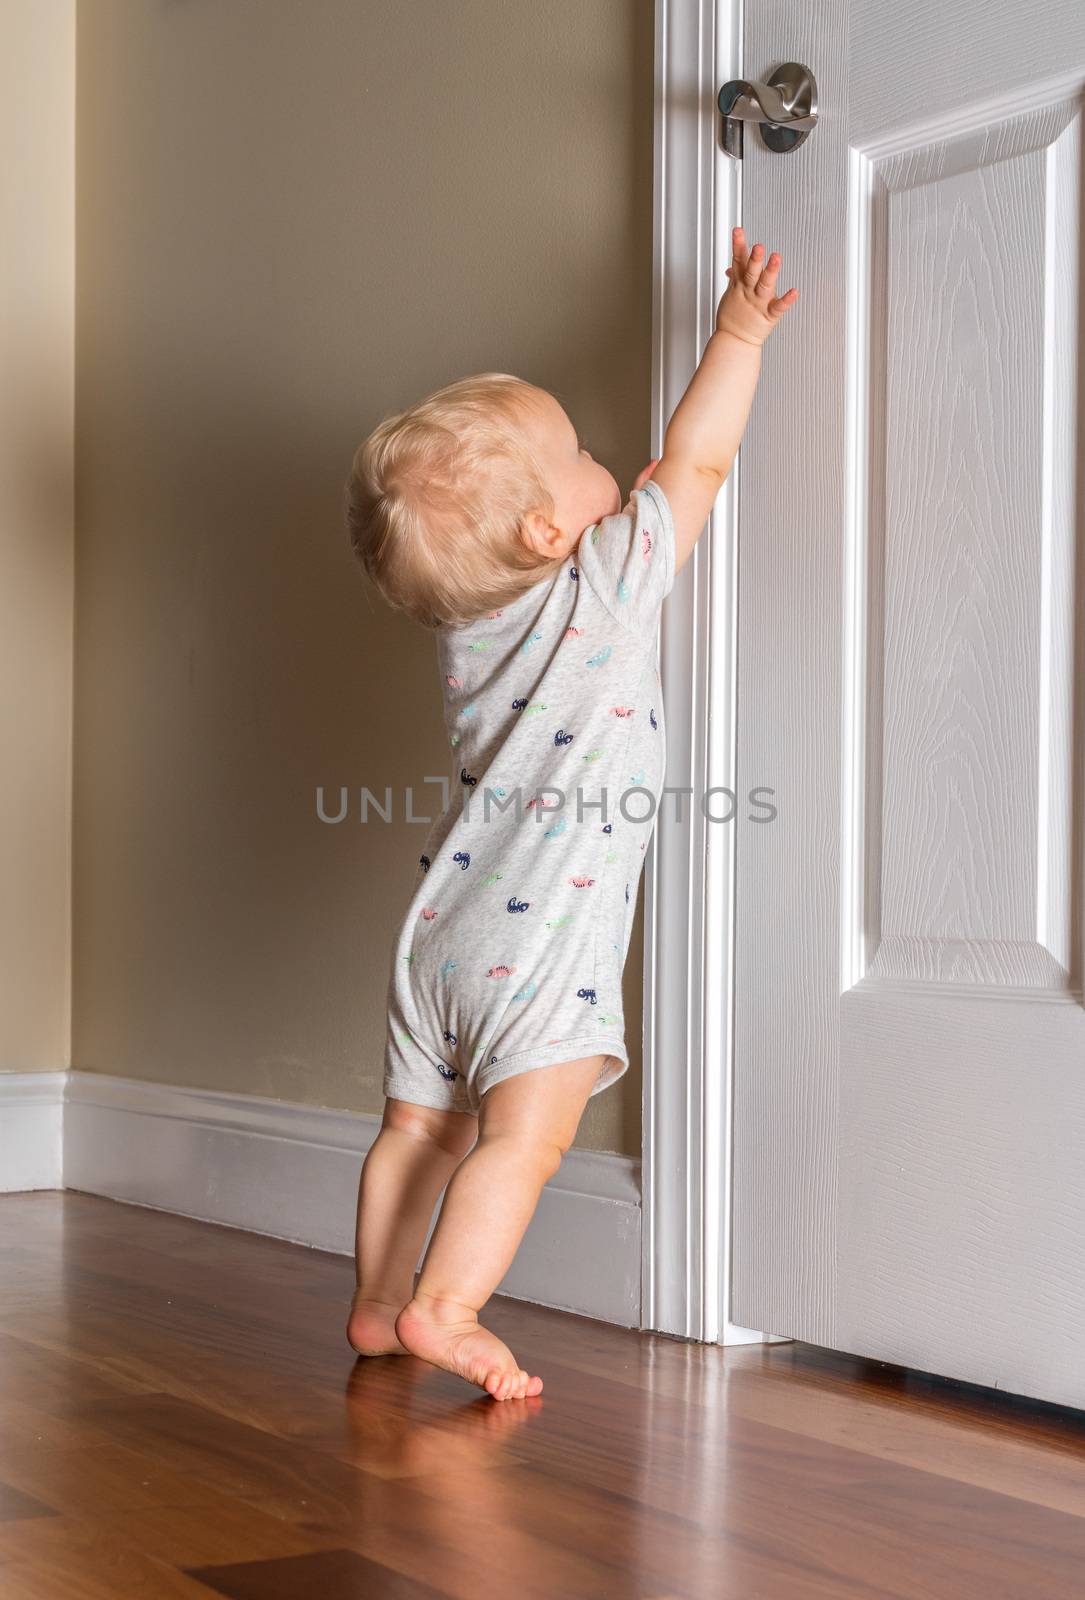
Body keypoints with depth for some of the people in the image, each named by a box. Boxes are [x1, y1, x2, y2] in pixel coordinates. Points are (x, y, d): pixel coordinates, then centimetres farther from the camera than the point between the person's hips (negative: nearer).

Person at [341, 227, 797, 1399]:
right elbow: (695, 458, 2)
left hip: (442, 924, 7)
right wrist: (738, 331, 12)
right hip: (547, 936, -7)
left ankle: (377, 1304, 22)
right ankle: (444, 1308, -16)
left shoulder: (464, 621, 9)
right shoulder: (609, 585, -9)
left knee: (420, 1125, 15)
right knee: (524, 1129, -8)